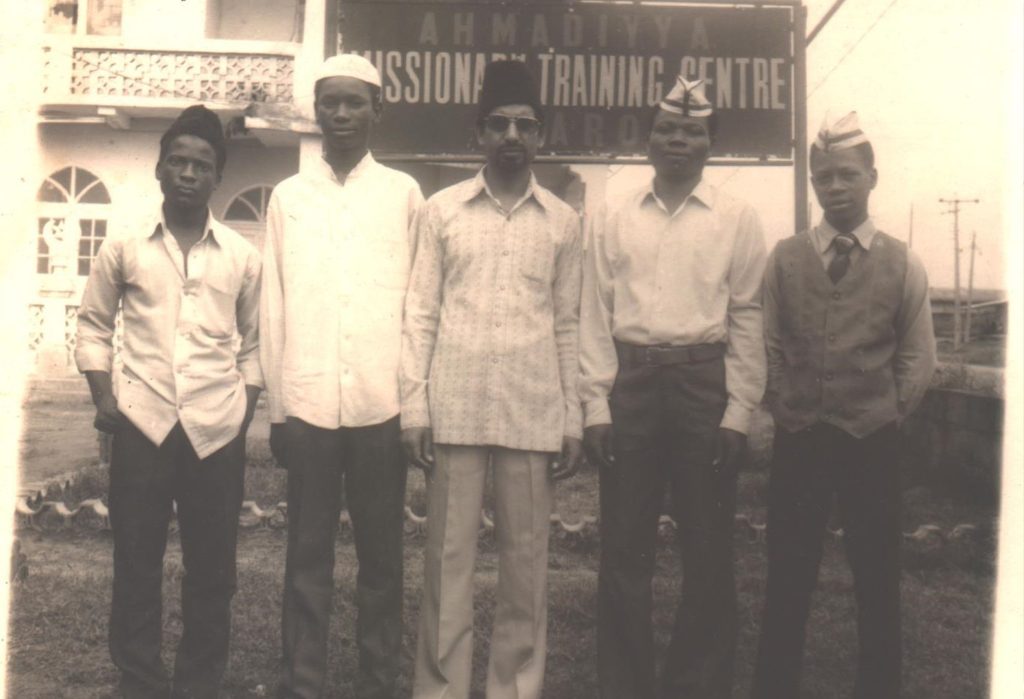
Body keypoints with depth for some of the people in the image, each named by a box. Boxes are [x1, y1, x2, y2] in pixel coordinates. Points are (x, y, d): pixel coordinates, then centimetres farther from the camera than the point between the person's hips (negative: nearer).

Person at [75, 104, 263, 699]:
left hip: (217, 429, 0)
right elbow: (94, 325, 12)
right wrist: (104, 396, 1)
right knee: (136, 565, 7)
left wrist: (246, 406, 3)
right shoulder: (124, 248, 5)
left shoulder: (243, 256, 6)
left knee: (213, 568, 7)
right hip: (141, 424, 0)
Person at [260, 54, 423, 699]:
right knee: (308, 555, 7)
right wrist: (278, 403, 5)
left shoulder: (404, 192, 7)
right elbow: (275, 306, 9)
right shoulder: (288, 196, 11)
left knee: (382, 554, 7)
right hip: (308, 402, 1)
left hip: (383, 402, -1)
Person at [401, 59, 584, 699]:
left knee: (527, 562, 7)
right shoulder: (441, 210, 6)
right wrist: (415, 408, -3)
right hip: (455, 409, -1)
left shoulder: (563, 222, 9)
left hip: (534, 414, 1)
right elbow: (421, 315, 4)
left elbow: (568, 326, 10)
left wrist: (574, 420, 5)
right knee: (448, 558, 5)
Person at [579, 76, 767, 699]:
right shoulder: (614, 221, 9)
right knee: (624, 547, 7)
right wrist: (596, 406, -2)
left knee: (708, 549, 6)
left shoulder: (738, 220, 5)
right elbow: (596, 316, 6)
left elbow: (748, 319, 1)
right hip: (630, 382, 1)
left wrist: (738, 412, -5)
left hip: (706, 382, -1)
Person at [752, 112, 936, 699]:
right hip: (798, 439, 1)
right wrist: (783, 407, -1)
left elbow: (919, 358, 6)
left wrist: (886, 415, 0)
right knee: (788, 576, 7)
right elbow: (770, 344, 6)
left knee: (878, 578, 9)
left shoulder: (902, 265, 2)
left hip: (873, 441, 0)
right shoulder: (784, 259, 3)